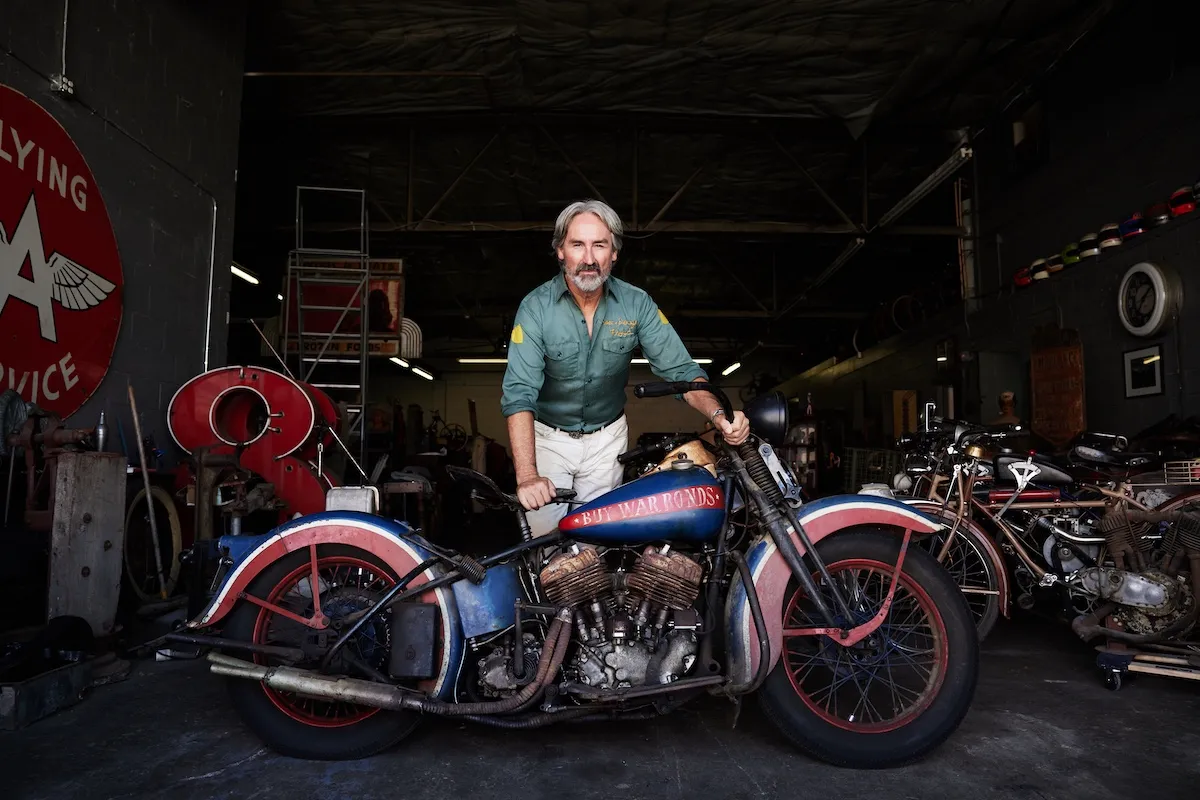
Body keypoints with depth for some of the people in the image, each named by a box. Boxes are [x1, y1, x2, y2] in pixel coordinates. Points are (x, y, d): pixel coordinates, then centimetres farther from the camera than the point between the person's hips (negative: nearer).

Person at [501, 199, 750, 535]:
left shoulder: (637, 303, -11)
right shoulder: (536, 307, -18)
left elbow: (680, 369, -12)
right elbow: (519, 394, -25)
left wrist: (718, 414, -33)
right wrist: (527, 476, -37)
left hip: (607, 437, 2)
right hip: (548, 437, -1)